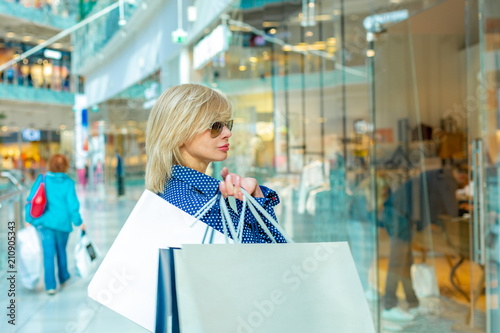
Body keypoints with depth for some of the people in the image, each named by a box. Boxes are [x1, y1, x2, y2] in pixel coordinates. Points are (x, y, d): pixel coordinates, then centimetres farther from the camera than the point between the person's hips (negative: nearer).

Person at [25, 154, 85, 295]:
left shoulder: (42, 180, -5)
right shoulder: (68, 183, -10)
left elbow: (31, 200, -4)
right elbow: (72, 205, -10)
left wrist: (29, 219, 5)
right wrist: (79, 222, 2)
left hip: (45, 222, 0)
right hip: (62, 222, 0)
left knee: (49, 253, 2)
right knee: (61, 250, 20)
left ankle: (50, 285, -2)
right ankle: (63, 277, 38)